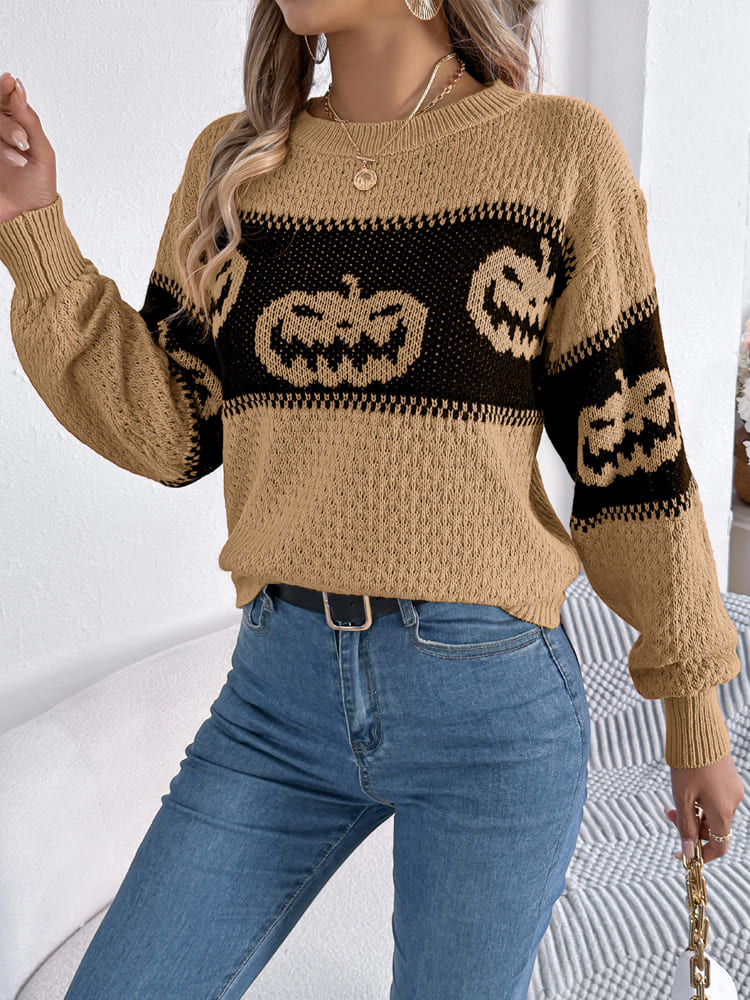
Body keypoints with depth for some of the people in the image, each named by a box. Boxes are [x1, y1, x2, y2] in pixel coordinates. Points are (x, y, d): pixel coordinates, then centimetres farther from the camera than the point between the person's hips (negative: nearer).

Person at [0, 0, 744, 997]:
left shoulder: (560, 149, -4)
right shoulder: (233, 163, 6)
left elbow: (628, 443, -1)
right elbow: (166, 431, 4)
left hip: (493, 700, -3)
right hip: (281, 690, 4)